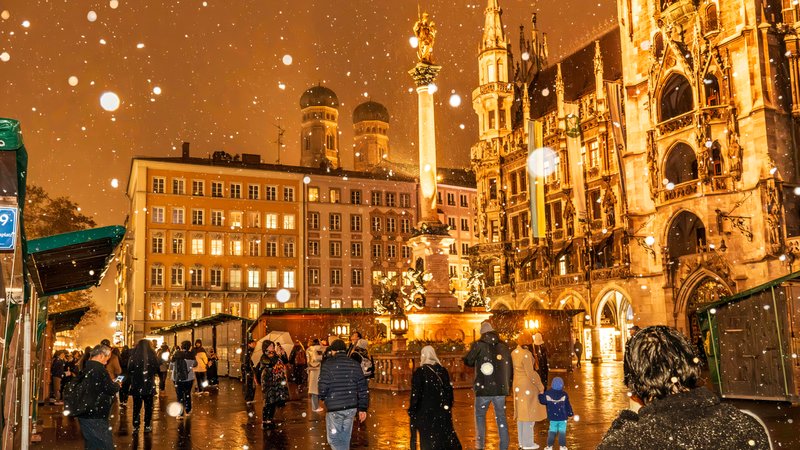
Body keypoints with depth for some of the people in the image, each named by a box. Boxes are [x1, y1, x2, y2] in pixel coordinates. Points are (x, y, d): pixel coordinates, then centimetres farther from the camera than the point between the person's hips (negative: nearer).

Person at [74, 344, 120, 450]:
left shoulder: (86, 367, 12)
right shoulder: (99, 368, -17)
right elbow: (110, 389, -16)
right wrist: (117, 385, 4)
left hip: (84, 414, 10)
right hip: (95, 416, -10)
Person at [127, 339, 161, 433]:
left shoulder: (133, 357, -9)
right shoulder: (152, 356, -10)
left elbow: (129, 372, -4)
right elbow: (158, 369, -1)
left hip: (136, 386, 0)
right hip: (149, 386, 0)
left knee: (136, 406, 12)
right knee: (148, 406, 12)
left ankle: (136, 426, 13)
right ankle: (147, 426, 15)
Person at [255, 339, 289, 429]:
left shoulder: (275, 355, 12)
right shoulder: (264, 357, -8)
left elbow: (286, 361, 7)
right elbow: (271, 363, -25)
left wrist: (283, 353, -7)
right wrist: (277, 354, -25)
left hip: (278, 382, 6)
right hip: (268, 382, -6)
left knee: (274, 402, 8)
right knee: (268, 402, -6)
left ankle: (270, 420, 17)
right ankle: (265, 422, 1)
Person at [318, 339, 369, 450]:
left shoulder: (328, 364, -9)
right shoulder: (355, 365, 5)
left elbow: (323, 387, -12)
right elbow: (363, 389, 5)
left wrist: (322, 397, 10)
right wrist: (363, 408, 11)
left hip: (335, 408, -5)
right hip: (351, 407, 5)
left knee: (334, 439, 4)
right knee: (345, 438, 17)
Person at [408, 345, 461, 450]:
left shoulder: (419, 372, -11)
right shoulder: (442, 370, 4)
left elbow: (416, 394, -11)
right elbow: (449, 389, 10)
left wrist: (412, 410, -4)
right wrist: (448, 406, 20)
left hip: (425, 412, -4)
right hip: (443, 411, 4)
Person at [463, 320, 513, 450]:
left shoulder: (479, 345, -5)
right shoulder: (504, 347, 7)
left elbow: (468, 361, -4)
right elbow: (510, 368, 10)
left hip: (484, 388, -3)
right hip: (500, 388, 3)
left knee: (480, 415, 12)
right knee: (501, 418, 10)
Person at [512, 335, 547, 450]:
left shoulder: (513, 353, 4)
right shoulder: (526, 354, -21)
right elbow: (530, 373, -20)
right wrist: (540, 386, -10)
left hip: (518, 385, 9)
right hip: (528, 386, -8)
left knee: (521, 413, 15)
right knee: (529, 414, 0)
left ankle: (521, 441, 22)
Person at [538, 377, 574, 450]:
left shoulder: (547, 394, -9)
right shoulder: (564, 395, -8)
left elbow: (542, 401, 5)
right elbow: (568, 406, 0)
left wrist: (540, 395, 22)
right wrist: (570, 413, 14)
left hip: (552, 418, 1)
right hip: (563, 418, -1)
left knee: (552, 431, 10)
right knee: (562, 432, 8)